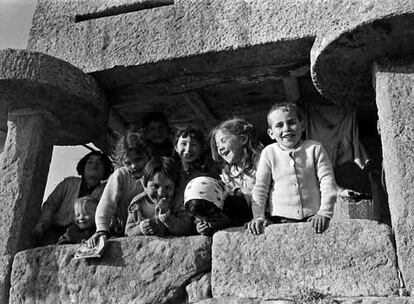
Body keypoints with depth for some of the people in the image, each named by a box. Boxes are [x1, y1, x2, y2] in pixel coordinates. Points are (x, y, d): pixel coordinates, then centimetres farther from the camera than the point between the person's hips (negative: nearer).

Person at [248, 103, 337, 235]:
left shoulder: (315, 148, 6)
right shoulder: (269, 153, 7)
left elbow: (328, 184, 3)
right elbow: (260, 188, 5)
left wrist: (324, 213, -10)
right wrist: (258, 217, -7)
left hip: (312, 218, 0)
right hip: (280, 220, 1)